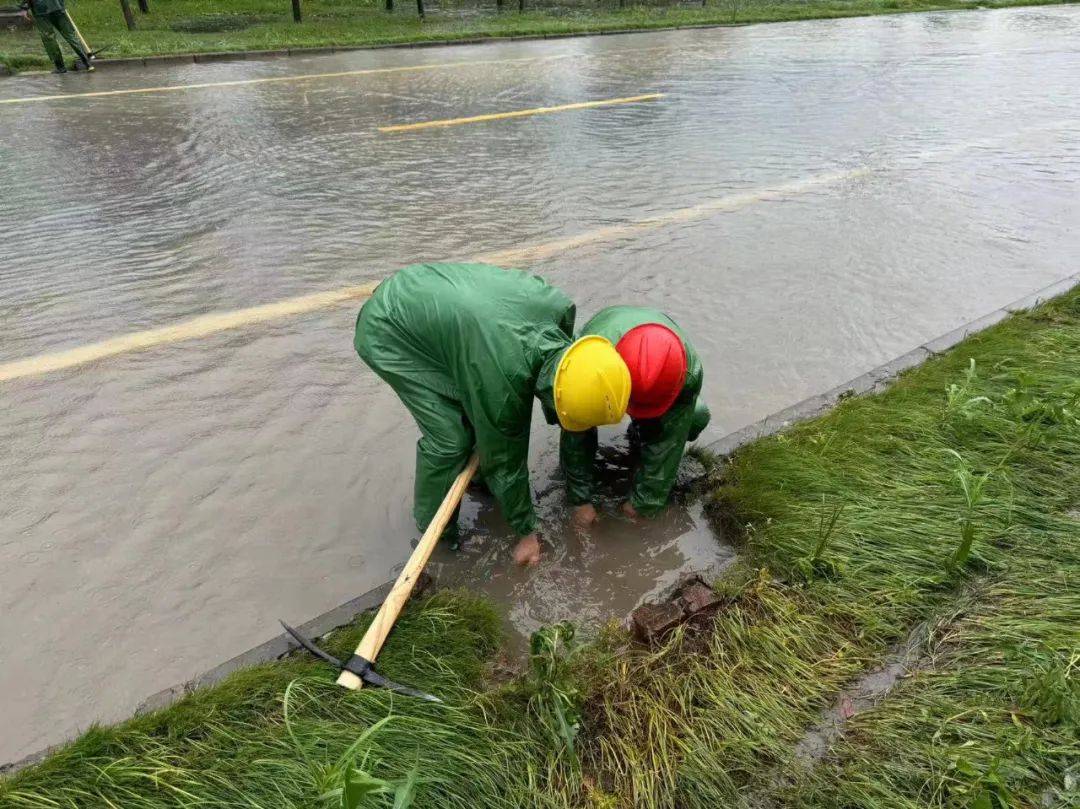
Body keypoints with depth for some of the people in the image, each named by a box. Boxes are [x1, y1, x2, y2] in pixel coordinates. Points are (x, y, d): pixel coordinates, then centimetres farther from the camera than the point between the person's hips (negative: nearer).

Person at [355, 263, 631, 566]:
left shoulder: (558, 306, -20)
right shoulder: (502, 381, -35)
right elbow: (505, 463, -19)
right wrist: (527, 531, -3)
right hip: (387, 333, -7)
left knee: (480, 411, 7)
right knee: (449, 436, -12)